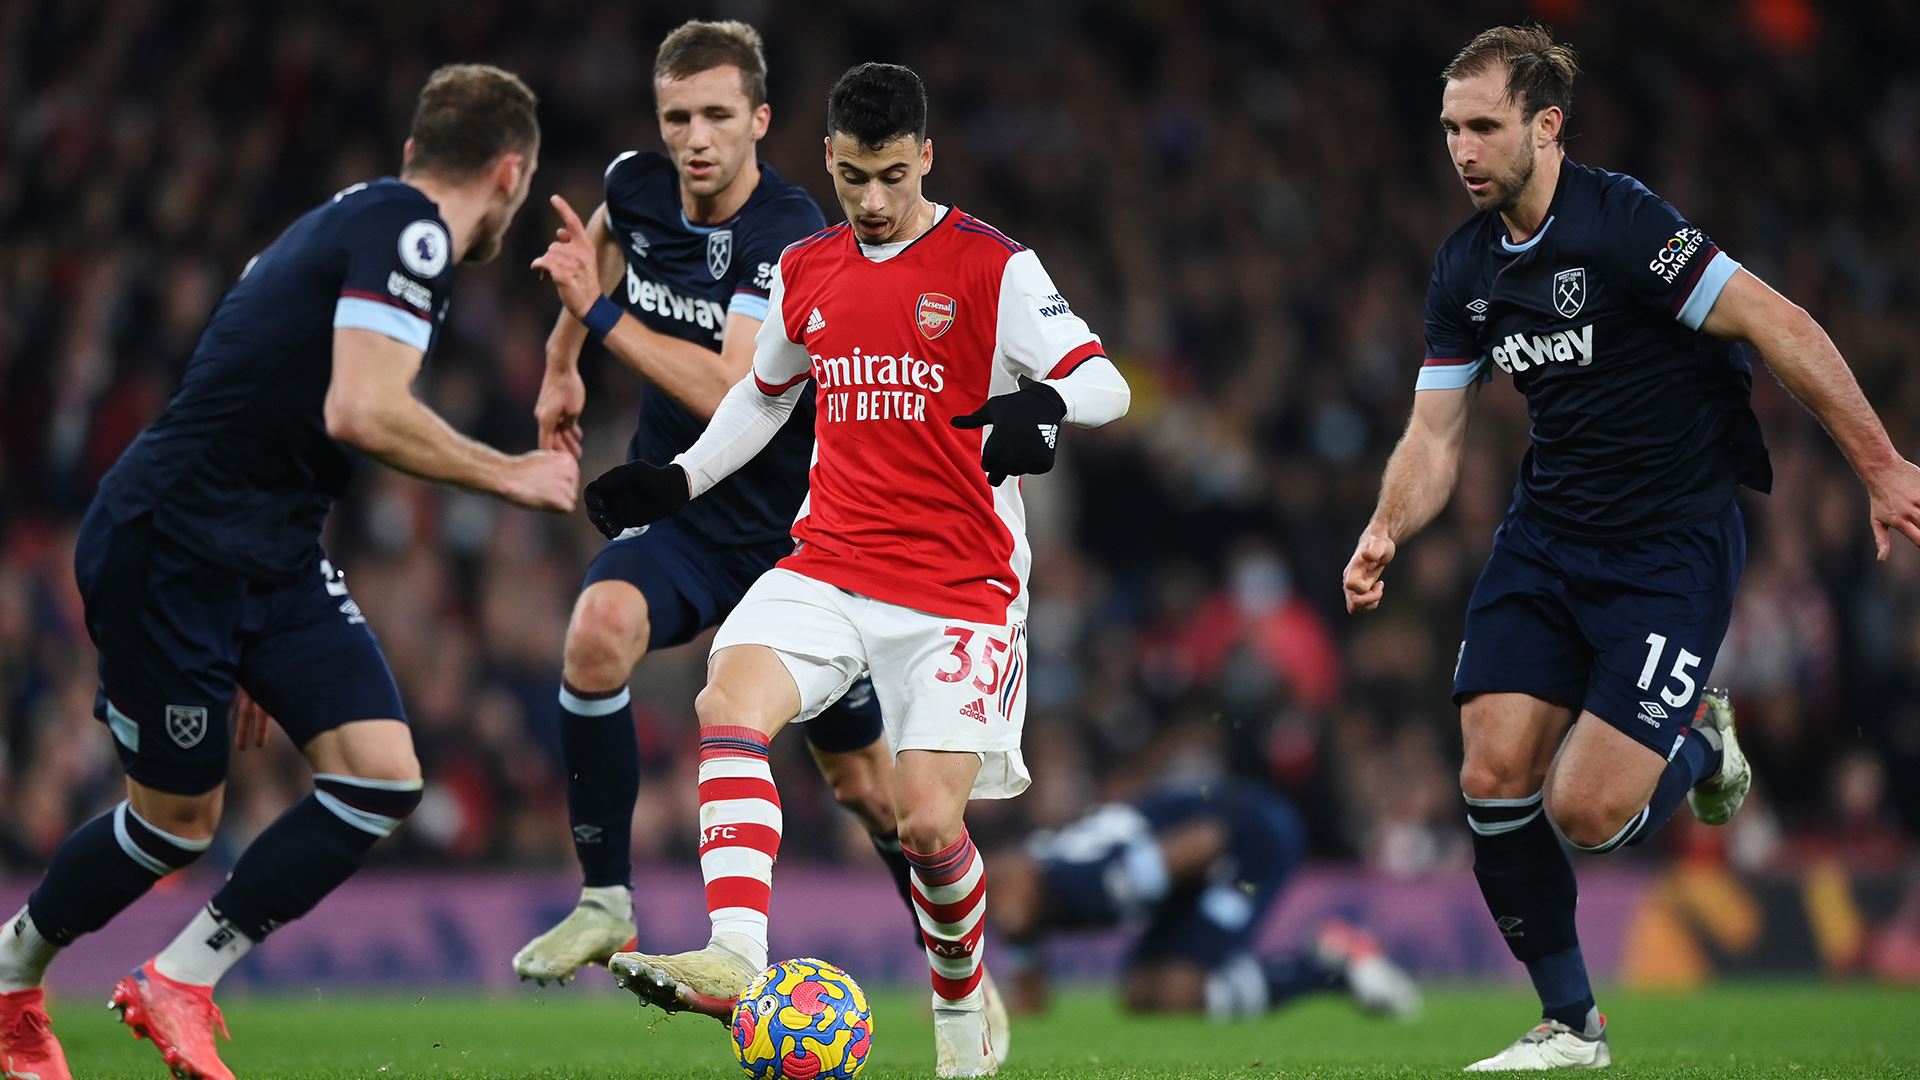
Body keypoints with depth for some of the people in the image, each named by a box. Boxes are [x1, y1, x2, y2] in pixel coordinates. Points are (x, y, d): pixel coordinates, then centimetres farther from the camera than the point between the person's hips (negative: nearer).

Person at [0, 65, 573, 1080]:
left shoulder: (359, 219, 16)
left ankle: (178, 983, 5)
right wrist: (512, 475, -13)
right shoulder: (407, 229, -13)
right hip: (166, 549, -9)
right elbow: (361, 411, -26)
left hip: (269, 558, 9)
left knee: (382, 776, -5)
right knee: (177, 818, 3)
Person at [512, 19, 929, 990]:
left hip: (795, 529, -3)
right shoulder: (636, 186, -6)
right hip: (677, 509, 3)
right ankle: (604, 902, -19)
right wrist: (561, 362, 21)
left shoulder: (792, 240, -22)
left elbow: (730, 396, -33)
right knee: (597, 631, -30)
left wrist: (599, 314, -34)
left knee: (862, 779, 6)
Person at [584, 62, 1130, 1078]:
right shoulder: (805, 271, 10)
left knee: (929, 822, -11)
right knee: (729, 703, -26)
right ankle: (737, 958, -36)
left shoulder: (993, 268, -5)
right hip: (828, 565, 4)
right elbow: (765, 390, 28)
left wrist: (1045, 403, -32)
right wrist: (678, 478, 16)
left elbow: (1104, 381, -10)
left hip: (959, 586, -4)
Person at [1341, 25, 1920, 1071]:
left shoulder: (1621, 223, -19)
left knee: (1586, 809, -14)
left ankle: (1698, 740, 21)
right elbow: (1434, 435, 10)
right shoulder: (1466, 268, 5)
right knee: (1494, 777, -6)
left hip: (1673, 543, -7)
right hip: (1546, 536, 7)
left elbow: (1781, 327, -20)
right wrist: (1387, 531, -10)